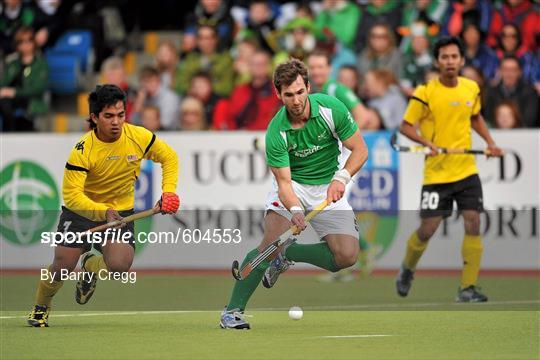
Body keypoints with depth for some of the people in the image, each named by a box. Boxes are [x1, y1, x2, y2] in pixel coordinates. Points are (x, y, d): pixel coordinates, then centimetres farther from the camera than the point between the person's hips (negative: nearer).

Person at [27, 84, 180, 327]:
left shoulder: (139, 137, -16)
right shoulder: (83, 150, -25)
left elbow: (168, 157, 2)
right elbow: (71, 195, -29)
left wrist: (168, 191, -12)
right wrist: (103, 212, -42)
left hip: (120, 212, 2)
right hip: (81, 210, -2)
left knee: (119, 266, -21)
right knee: (62, 266, -8)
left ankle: (91, 266, 18)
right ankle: (40, 308, 25)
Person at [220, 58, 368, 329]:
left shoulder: (331, 108, -18)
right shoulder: (276, 133, -22)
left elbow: (359, 149, -9)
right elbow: (284, 182, -24)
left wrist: (341, 178, -26)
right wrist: (294, 210, -44)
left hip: (328, 187, 2)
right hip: (293, 185, -2)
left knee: (346, 256, -14)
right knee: (272, 241, -26)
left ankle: (287, 253, 12)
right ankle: (232, 310, -17)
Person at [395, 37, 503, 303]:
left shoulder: (471, 89, 5)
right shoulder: (425, 93, -10)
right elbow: (406, 126, -5)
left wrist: (489, 141, 9)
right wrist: (427, 142, -21)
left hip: (467, 171, 4)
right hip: (436, 173, -3)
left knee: (473, 224, -8)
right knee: (428, 229, -2)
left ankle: (467, 288, -2)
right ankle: (407, 269, 29)